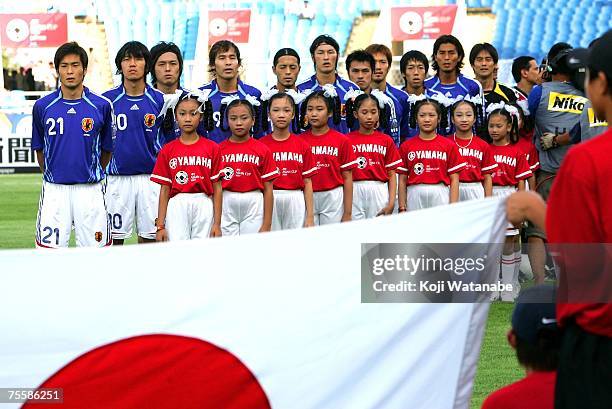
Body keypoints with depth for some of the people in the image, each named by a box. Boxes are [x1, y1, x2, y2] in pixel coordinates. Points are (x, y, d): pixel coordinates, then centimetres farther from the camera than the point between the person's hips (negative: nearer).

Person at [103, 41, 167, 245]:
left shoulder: (159, 99, 4)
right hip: (117, 178, -1)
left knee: (149, 236, 3)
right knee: (115, 236, 2)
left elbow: (168, 141, 9)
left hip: (151, 178, 1)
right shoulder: (108, 99, 2)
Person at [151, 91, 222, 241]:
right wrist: (160, 226, 1)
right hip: (177, 205, 0)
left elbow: (217, 189, 4)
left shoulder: (212, 148, 5)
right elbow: (164, 190, 7)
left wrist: (217, 224, -2)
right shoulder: (167, 150, 7)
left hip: (204, 205, 0)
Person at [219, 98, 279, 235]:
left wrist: (267, 224, -3)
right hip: (226, 203, 1)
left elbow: (268, 190, 2)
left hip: (253, 204, -1)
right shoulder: (219, 150, 4)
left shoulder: (262, 150, 2)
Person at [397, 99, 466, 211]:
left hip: (440, 196, -1)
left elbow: (454, 180, 3)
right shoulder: (406, 146, 9)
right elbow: (402, 180, 8)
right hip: (415, 197, 1)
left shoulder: (449, 146, 6)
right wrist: (402, 208, 1)